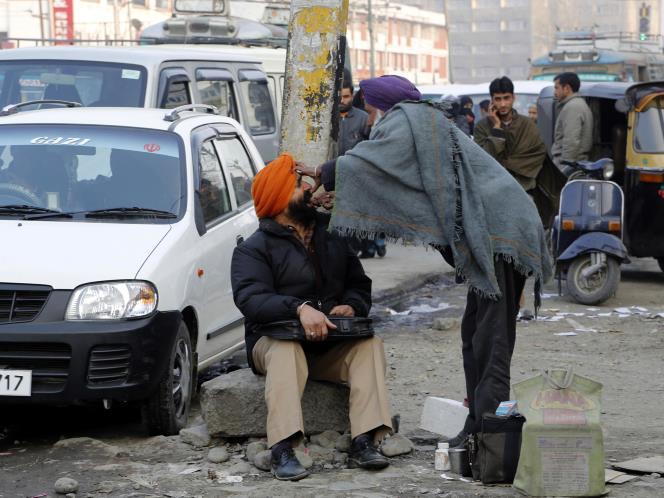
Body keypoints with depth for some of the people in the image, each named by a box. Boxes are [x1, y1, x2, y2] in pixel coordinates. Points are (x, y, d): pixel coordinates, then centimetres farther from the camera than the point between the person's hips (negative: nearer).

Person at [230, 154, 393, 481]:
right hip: (275, 340, -4)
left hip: (331, 345, 4)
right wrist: (300, 309, -38)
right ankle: (282, 451, -47)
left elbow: (359, 284, 17)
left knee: (370, 344, -23)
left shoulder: (332, 237, 17)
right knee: (286, 352, -37)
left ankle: (364, 442, -33)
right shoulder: (254, 248, -3)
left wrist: (352, 306, -9)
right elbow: (251, 298, -20)